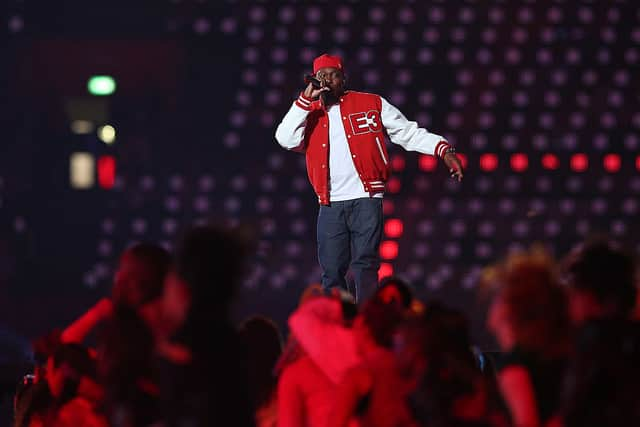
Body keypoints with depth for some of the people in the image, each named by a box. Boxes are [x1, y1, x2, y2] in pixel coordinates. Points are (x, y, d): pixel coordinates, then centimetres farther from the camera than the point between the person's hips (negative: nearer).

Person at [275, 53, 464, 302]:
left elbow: (408, 134, 5)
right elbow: (286, 139, -5)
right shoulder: (308, 114, 13)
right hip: (330, 206, 3)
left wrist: (443, 150, -8)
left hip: (366, 200, -3)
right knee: (332, 272, 4)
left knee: (365, 265, -12)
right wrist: (306, 100, -6)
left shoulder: (371, 104, 7)